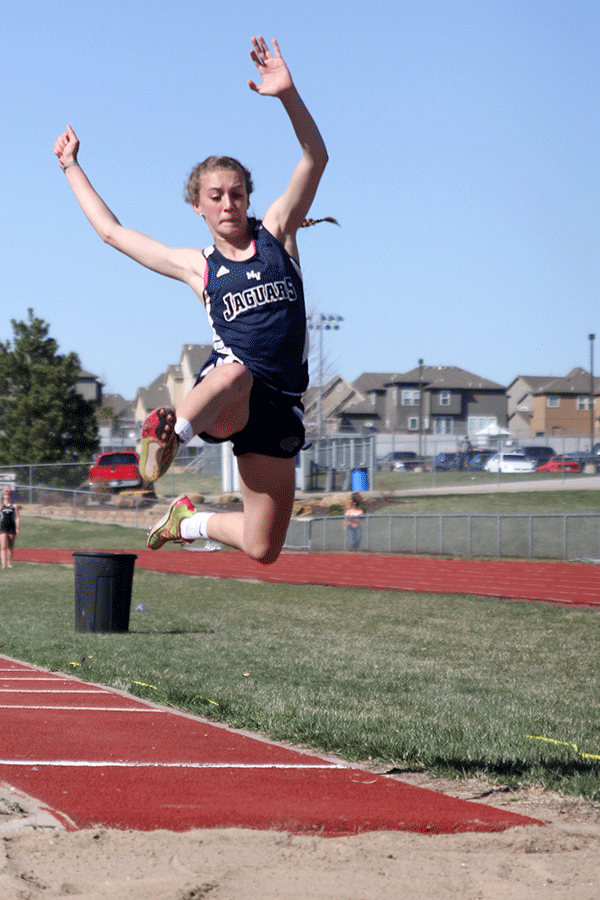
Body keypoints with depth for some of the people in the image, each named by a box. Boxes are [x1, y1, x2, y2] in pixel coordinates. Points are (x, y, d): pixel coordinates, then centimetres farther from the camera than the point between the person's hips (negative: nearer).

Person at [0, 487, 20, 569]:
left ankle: (9, 564, 15)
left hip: (12, 528, 1)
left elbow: (17, 517, 5)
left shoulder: (14, 505, 5)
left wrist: (18, 528, -4)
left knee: (10, 547, 7)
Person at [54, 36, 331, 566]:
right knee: (235, 371, -43)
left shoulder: (276, 234, 14)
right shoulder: (197, 267, 14)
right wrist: (71, 166, 31)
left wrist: (288, 94, -12)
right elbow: (111, 230, 24)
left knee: (262, 550, 3)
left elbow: (315, 158, 3)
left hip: (278, 405, 2)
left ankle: (189, 521, 30)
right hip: (221, 395, -2)